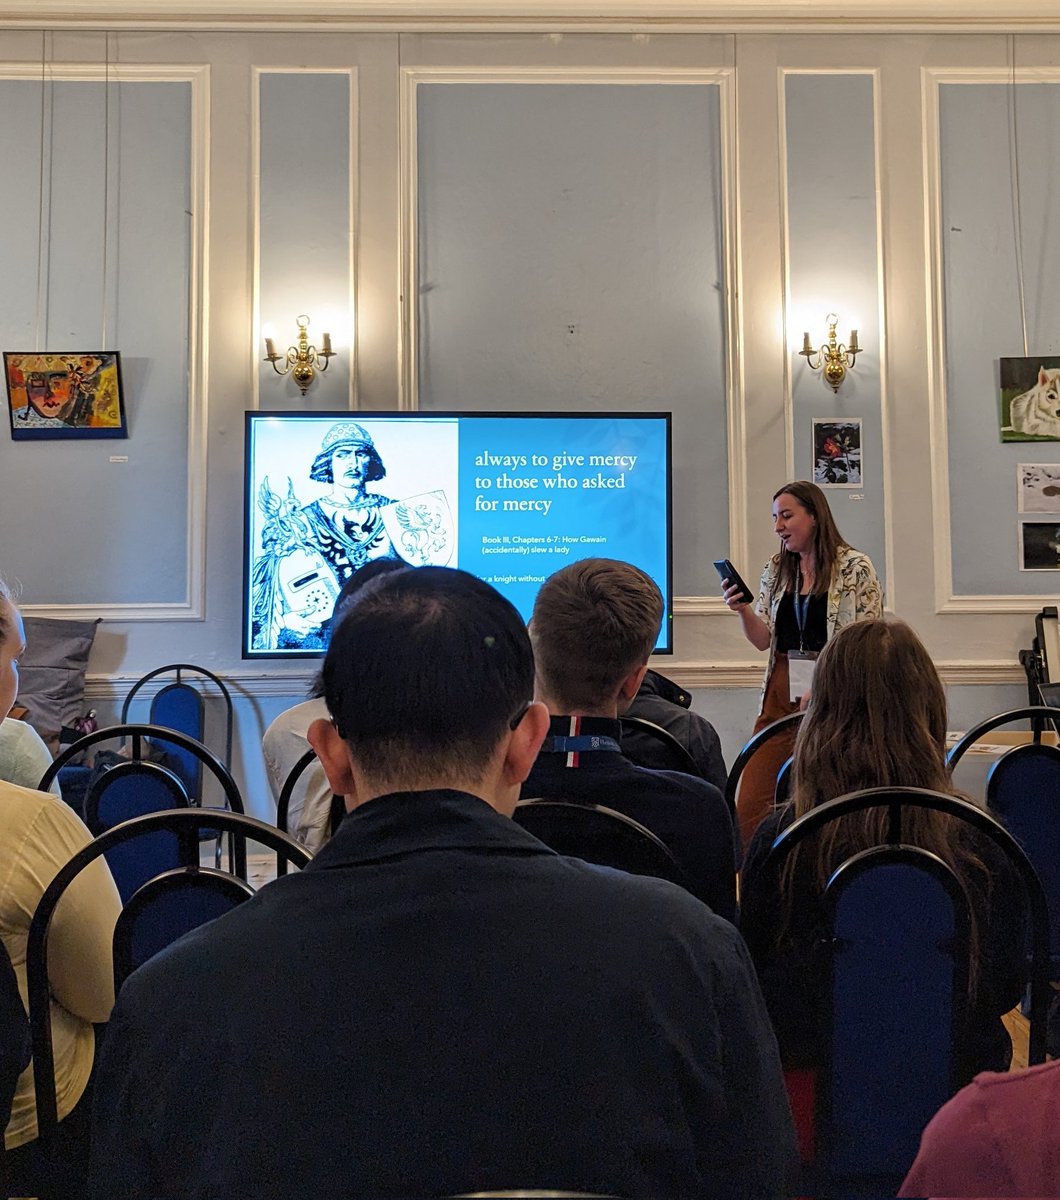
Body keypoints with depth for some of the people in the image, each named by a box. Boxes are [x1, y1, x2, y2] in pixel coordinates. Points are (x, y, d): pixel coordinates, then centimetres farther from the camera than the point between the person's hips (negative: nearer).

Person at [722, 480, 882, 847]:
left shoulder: (855, 567, -4)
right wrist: (742, 609, -10)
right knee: (749, 806, 0)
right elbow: (764, 640, 9)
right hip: (780, 696, 5)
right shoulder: (776, 570, 11)